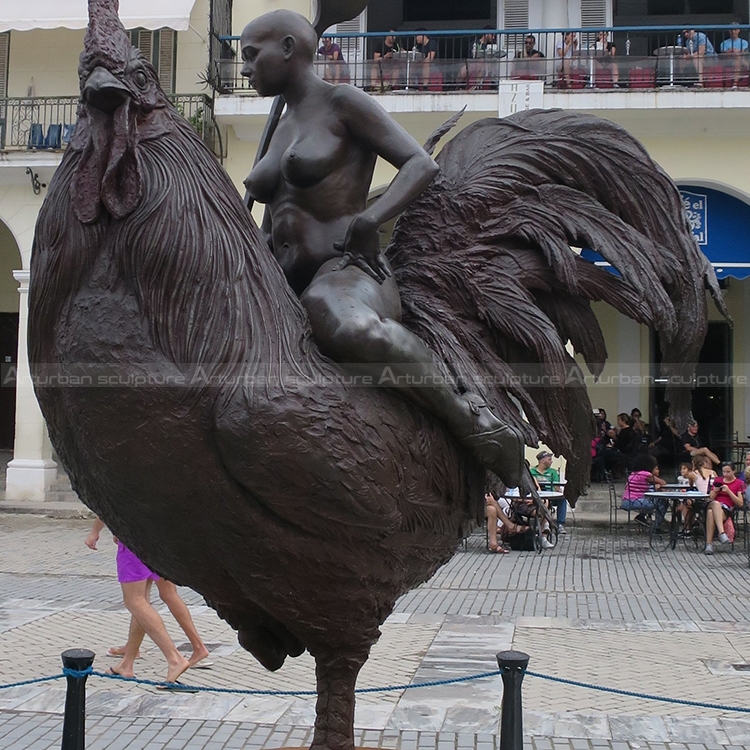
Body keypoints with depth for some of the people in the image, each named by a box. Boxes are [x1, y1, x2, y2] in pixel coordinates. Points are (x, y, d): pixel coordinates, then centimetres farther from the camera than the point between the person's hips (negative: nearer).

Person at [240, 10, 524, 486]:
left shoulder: (343, 104, 2)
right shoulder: (283, 131, 24)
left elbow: (422, 165, -7)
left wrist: (367, 220, -21)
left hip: (346, 272, -8)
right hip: (283, 286, 9)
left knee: (350, 328, -44)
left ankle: (475, 423, -26)